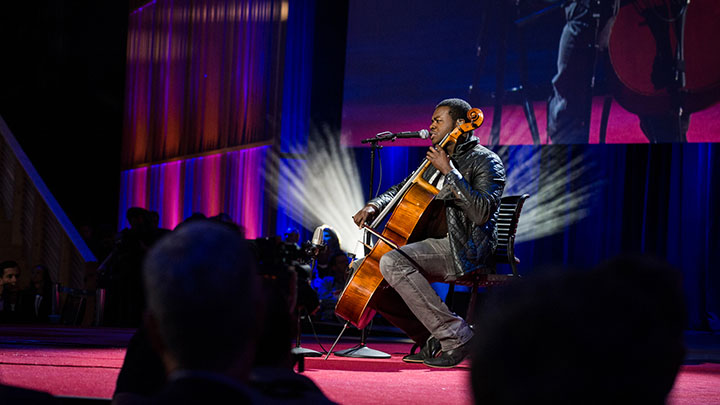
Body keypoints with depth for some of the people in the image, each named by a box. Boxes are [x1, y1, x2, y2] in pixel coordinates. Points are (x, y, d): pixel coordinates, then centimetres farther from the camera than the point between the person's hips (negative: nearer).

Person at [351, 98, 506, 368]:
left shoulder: (485, 161, -6)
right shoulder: (437, 159, 20)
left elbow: (482, 212, -21)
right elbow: (401, 190, 28)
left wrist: (449, 171, -21)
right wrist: (374, 206, 8)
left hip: (463, 249, -9)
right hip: (432, 244, 10)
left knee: (392, 262, -30)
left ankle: (455, 335, -26)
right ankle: (431, 339, 3)